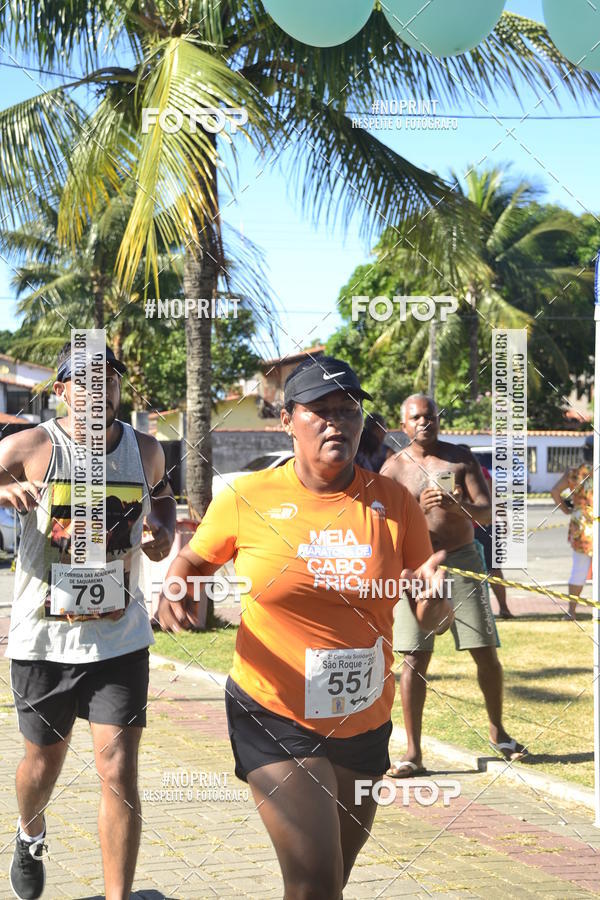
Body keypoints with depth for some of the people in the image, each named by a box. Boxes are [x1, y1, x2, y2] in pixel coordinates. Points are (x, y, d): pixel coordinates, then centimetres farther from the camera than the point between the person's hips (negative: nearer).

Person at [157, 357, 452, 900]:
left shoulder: (393, 503, -2)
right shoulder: (246, 498, -8)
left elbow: (429, 619, 1)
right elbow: (194, 560, 9)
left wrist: (435, 597, -22)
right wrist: (174, 587, -13)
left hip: (365, 724, 4)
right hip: (275, 717, -4)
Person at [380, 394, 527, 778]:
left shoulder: (461, 457, 6)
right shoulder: (394, 467, 3)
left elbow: (487, 513, 0)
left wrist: (457, 507, -21)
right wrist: (418, 509, -20)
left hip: (463, 560, 1)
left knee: (487, 653, 4)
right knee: (415, 658, -5)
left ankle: (498, 733, 24)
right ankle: (413, 752, 0)